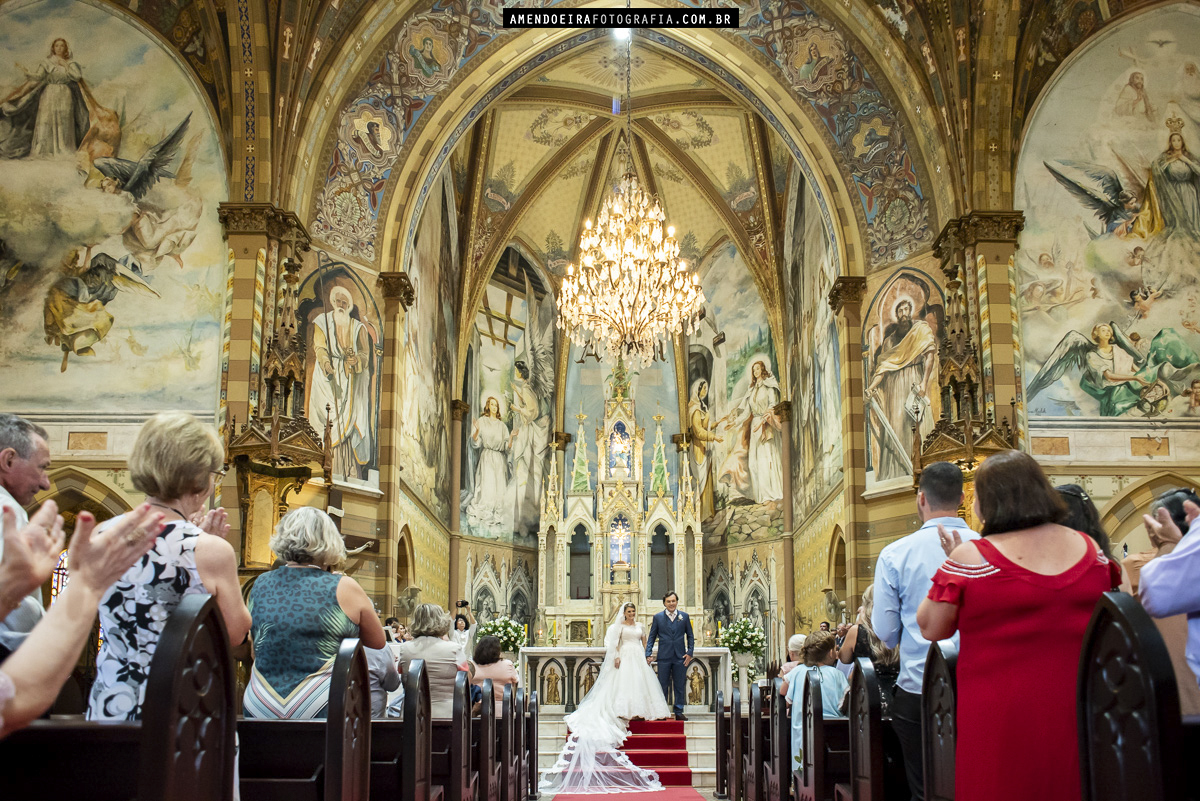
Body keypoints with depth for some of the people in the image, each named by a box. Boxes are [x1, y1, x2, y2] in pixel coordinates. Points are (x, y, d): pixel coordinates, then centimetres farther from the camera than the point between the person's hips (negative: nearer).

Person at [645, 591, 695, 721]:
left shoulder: (684, 616, 5)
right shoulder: (658, 617, 3)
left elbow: (690, 636, 9)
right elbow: (652, 637, 5)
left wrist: (689, 652, -1)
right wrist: (648, 654, -3)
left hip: (680, 657, 1)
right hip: (664, 657, -1)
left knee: (679, 686, 6)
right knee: (662, 686, 5)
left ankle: (679, 712, 14)